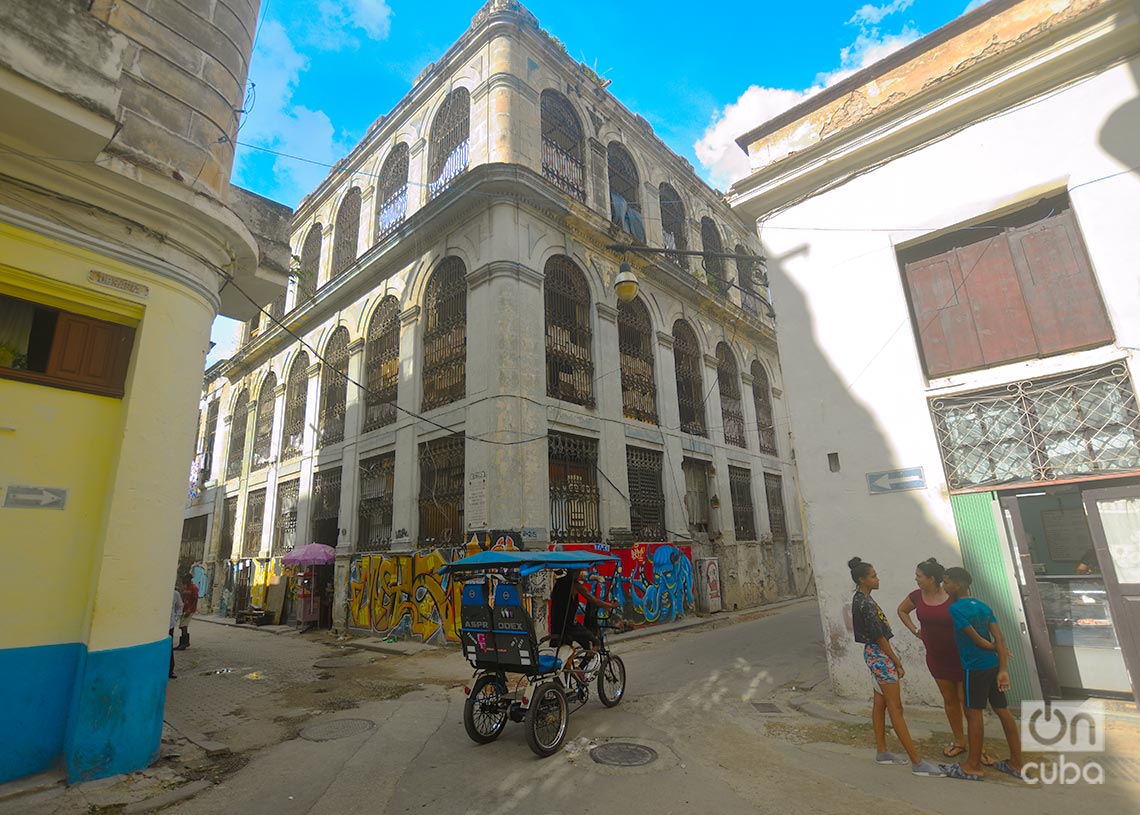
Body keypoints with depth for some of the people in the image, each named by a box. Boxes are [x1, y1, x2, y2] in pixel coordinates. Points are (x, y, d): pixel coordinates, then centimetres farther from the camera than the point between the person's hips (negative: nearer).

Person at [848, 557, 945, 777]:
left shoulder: (861, 599, 9)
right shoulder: (865, 603, -22)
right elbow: (879, 636, -19)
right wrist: (897, 662, -11)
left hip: (874, 653, 10)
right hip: (879, 654, -10)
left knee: (880, 703, 16)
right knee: (895, 708, -4)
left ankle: (881, 752, 25)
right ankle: (917, 762, 2)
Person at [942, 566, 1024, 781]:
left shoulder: (955, 609, -14)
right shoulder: (984, 606, 8)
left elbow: (977, 639, -14)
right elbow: (999, 639, 2)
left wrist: (994, 649, 5)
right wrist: (1003, 670, -1)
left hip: (975, 668, -8)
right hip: (993, 665, 8)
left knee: (974, 714, 2)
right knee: (1003, 711, 14)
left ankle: (973, 767, 12)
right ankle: (1016, 764, 25)